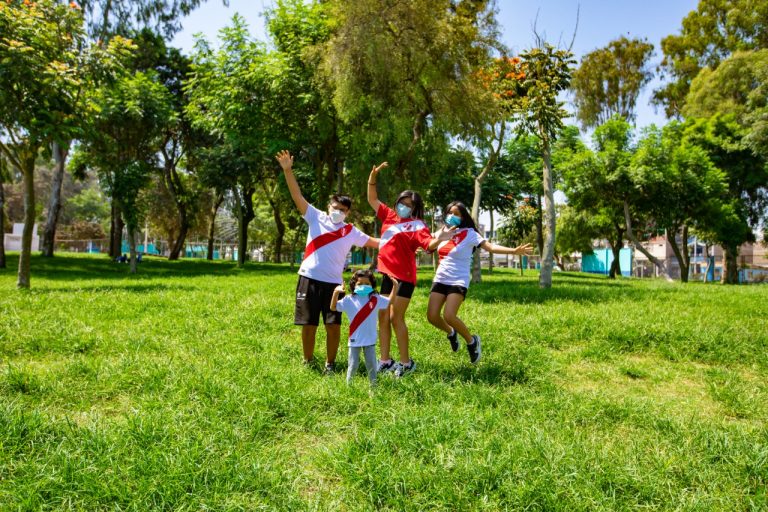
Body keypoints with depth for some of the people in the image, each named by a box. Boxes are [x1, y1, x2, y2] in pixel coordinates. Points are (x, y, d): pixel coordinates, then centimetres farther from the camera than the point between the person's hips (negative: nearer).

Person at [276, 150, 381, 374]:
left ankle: (330, 363, 15)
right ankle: (307, 362, 23)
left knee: (334, 325, -1)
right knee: (309, 324, 6)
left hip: (333, 282, 1)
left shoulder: (350, 231, 10)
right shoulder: (316, 217, 5)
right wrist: (288, 170, -11)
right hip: (310, 278, -1)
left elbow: (375, 242, 16)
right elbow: (297, 196, -2)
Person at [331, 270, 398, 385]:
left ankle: (373, 384, 27)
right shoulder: (349, 300, -6)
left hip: (370, 339, 2)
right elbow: (333, 307, -9)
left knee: (371, 364, 11)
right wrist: (336, 292, -23)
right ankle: (348, 384, 23)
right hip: (355, 340, -1)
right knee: (353, 365, 7)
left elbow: (390, 301, 13)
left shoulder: (376, 299, 0)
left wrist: (395, 288, 0)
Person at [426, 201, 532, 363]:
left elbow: (490, 247, -18)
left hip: (459, 281, -5)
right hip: (440, 279, 5)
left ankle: (472, 341, 4)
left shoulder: (469, 233, -6)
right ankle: (451, 333, 28)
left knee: (449, 316, -23)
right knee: (432, 316, -6)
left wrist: (514, 251, -29)